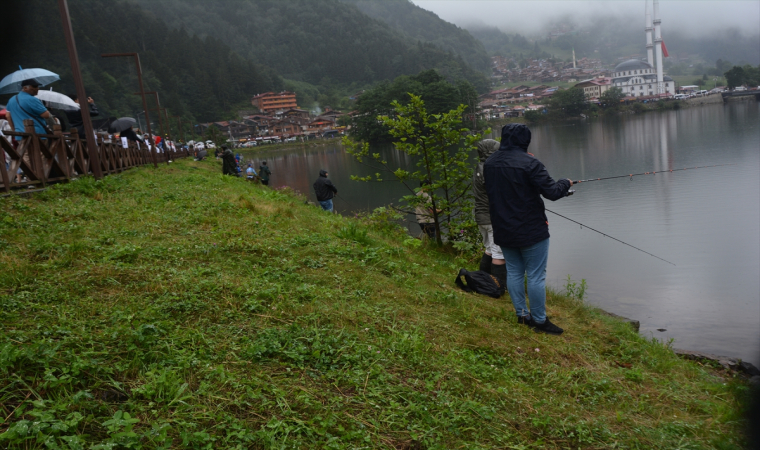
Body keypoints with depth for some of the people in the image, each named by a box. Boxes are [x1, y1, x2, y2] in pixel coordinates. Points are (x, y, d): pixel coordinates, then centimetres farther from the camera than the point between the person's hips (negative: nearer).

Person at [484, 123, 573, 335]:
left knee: (514, 272, 16)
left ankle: (522, 314, 26)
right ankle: (539, 320, 12)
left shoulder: (489, 164, 3)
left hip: (503, 232, 7)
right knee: (536, 276, 3)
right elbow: (552, 192, -18)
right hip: (531, 231, -7)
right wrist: (566, 183, 2)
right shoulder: (529, 163, -20)